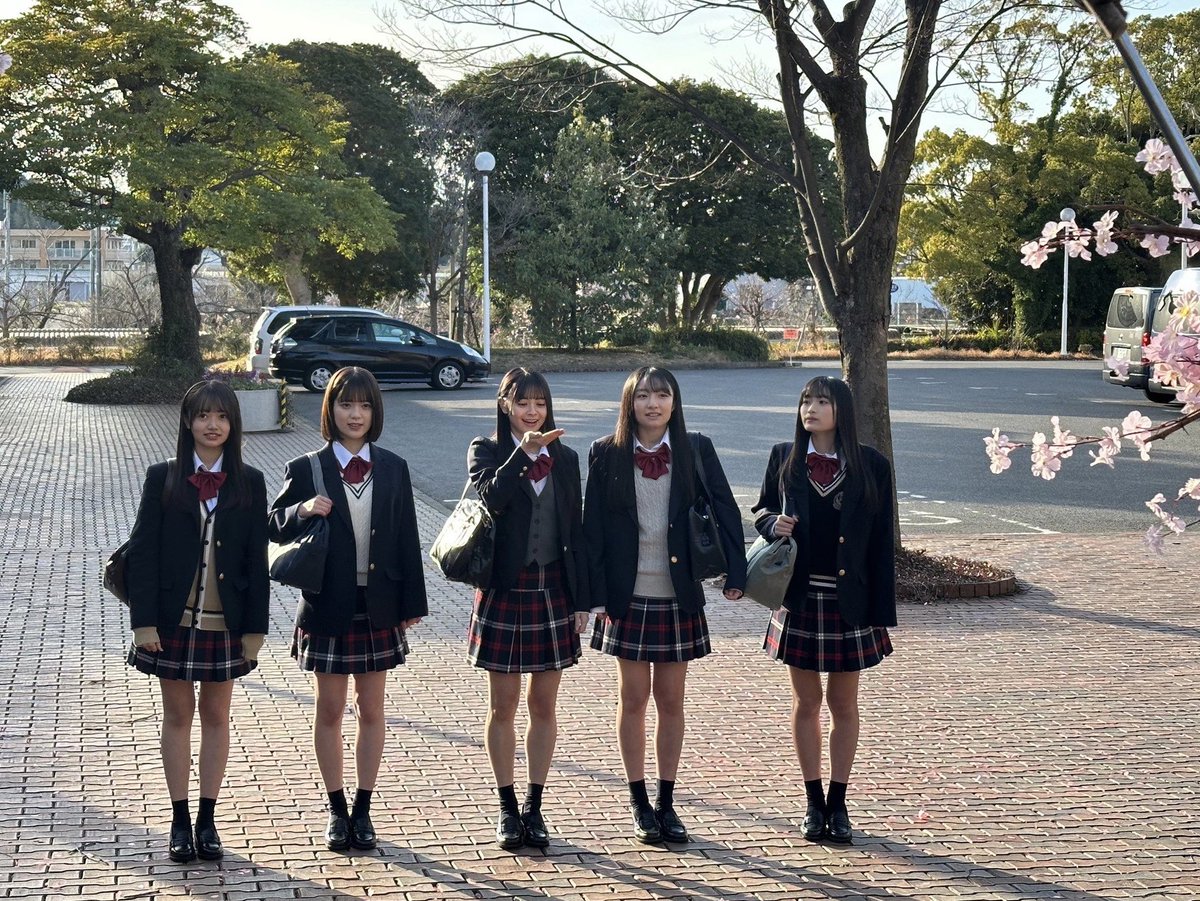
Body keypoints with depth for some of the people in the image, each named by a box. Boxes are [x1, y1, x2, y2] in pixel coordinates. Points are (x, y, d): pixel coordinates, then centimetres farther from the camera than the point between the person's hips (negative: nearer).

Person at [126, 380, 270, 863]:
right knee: (178, 715, 8)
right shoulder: (162, 478, -2)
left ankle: (207, 819, 18)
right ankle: (180, 820, 16)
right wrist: (144, 620, -9)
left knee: (216, 716, 9)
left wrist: (255, 627, -1)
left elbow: (257, 560, 2)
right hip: (174, 618, -1)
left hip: (224, 620, 1)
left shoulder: (249, 483, 1)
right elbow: (142, 551, -4)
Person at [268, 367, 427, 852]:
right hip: (328, 608, -1)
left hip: (379, 607, 2)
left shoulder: (393, 468, 2)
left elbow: (406, 538, 3)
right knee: (330, 711, 7)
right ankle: (337, 809, 19)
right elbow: (276, 526, 0)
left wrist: (412, 603, 1)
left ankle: (363, 808, 19)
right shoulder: (307, 469, -4)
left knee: (371, 709, 9)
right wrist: (303, 511, -22)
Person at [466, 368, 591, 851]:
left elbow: (575, 532, 7)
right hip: (504, 591, -2)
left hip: (552, 591, 3)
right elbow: (490, 497, -22)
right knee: (503, 705, 5)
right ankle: (507, 807, 16)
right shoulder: (486, 451, -1)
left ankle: (534, 807, 18)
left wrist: (581, 599, 3)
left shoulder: (564, 458, 6)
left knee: (544, 705, 8)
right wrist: (522, 451, -27)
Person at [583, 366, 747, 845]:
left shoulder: (696, 450, -1)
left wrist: (735, 572, -12)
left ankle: (666, 803, 19)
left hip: (678, 594, 1)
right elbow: (593, 526, -3)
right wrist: (594, 591, -9)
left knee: (671, 699, 8)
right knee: (633, 698, 7)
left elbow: (724, 510, -2)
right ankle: (640, 804, 17)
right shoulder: (607, 454, -3)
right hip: (628, 596, -1)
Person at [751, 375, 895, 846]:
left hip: (850, 604, -1)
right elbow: (761, 510, 13)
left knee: (844, 704, 9)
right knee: (806, 702, 10)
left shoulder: (872, 466, -5)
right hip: (799, 600, 1)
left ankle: (838, 803, 19)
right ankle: (814, 802, 21)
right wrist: (773, 523, -12)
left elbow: (882, 544, -3)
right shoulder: (784, 458, 0)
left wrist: (881, 613, -5)